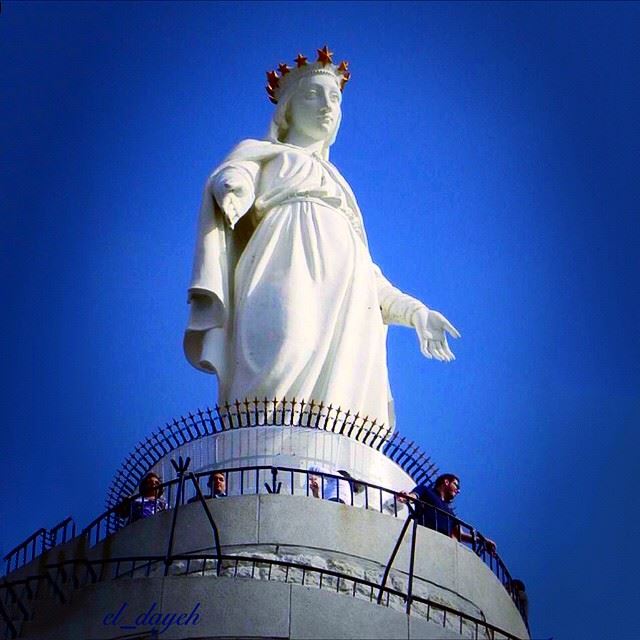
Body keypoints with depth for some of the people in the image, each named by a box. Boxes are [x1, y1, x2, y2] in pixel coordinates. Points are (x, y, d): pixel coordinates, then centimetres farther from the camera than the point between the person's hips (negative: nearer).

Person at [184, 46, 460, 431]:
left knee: (342, 405, -18)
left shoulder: (338, 184, 40)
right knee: (290, 352, -35)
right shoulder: (261, 152, 25)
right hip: (290, 267, -5)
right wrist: (234, 188, -25)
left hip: (347, 303, 5)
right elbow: (232, 175, 1)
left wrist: (414, 311, 25)